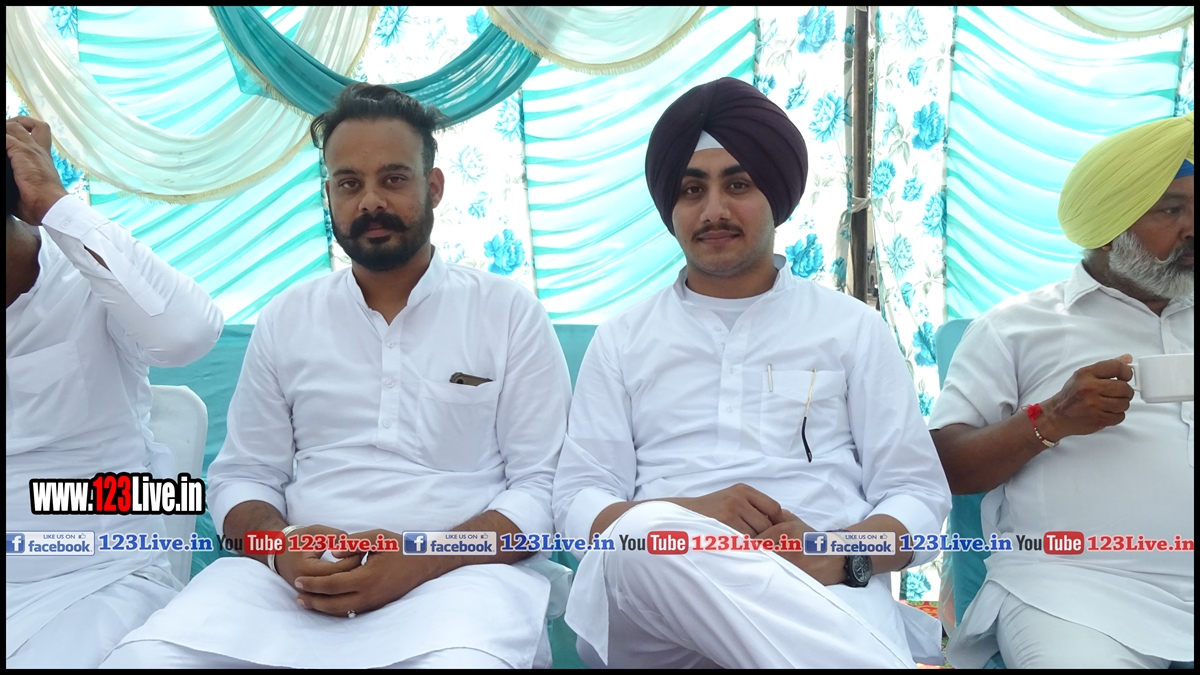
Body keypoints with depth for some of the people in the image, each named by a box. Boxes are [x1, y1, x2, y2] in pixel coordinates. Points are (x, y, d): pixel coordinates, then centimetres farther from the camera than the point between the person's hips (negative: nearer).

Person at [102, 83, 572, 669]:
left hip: (456, 574, -2)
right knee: (142, 657, -24)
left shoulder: (510, 312, 3)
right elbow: (242, 477, 13)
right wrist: (280, 548, -10)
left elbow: (544, 486, -2)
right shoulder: (285, 318, 13)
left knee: (464, 659, -36)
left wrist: (421, 562, -17)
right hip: (295, 576, 3)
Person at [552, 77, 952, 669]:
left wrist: (840, 557, -15)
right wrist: (687, 516, -15)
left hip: (824, 595, -3)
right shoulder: (621, 338, 16)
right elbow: (575, 500, 7)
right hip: (655, 585, 4)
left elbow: (919, 495, 9)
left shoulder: (853, 327, 14)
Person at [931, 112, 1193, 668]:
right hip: (1075, 582, -3)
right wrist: (1049, 421, -13)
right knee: (1081, 656, -31)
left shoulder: (1184, 323, 20)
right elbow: (943, 466, 1)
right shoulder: (1017, 325, 7)